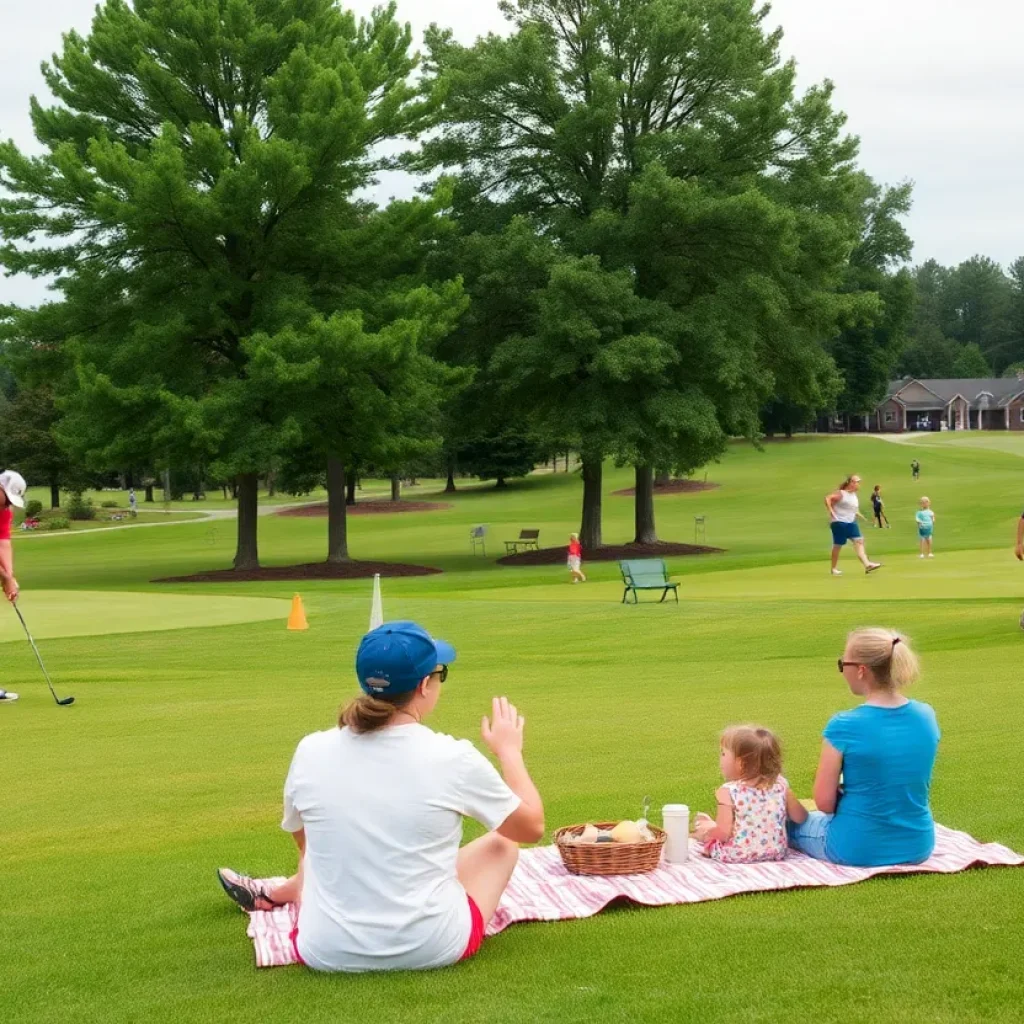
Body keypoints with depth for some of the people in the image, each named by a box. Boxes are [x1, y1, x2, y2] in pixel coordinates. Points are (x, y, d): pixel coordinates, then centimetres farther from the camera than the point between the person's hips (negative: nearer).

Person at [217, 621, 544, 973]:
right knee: (502, 841, 23)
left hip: (327, 953, 3)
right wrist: (510, 751, 17)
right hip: (434, 949, -3)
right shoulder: (453, 758, -15)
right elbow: (531, 827, 1)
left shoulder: (311, 753, -7)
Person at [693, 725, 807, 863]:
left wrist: (709, 828, 2)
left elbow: (723, 833, -19)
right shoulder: (781, 785, -6)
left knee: (703, 828, 24)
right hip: (776, 852, 3)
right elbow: (800, 817, 3)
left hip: (737, 855, -3)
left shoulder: (728, 792, -19)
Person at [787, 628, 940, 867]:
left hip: (858, 850, -5)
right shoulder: (926, 716, -4)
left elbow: (825, 802, -16)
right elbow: (915, 784, 9)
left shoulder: (844, 726, -20)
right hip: (917, 847, 5)